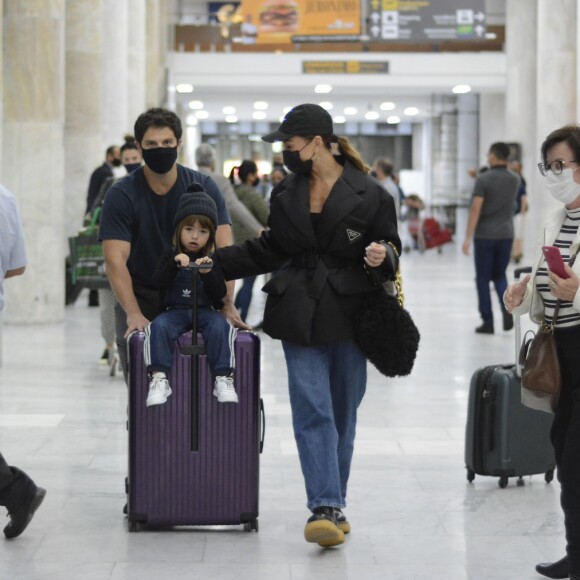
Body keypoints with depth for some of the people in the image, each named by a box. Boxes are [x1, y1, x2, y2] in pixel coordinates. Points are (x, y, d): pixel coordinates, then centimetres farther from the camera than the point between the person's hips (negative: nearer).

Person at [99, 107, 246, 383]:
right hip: (140, 300, -1)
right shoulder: (121, 195, -9)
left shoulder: (203, 187, -5)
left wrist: (227, 305, -24)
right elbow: (116, 260, -17)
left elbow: (224, 250, -11)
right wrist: (134, 314, -30)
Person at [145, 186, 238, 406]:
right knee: (158, 327, -30)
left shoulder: (213, 259, 9)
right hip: (175, 310, 0)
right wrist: (174, 264, -22)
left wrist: (208, 273, -18)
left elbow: (220, 293, 0)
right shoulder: (170, 256, 9)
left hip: (205, 311, 0)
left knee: (220, 328, -32)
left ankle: (223, 378, -30)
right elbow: (159, 283, -6)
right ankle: (159, 378, -34)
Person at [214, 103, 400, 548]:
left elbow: (390, 250, 2)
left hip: (349, 317, -2)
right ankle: (325, 508, -13)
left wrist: (383, 257, -21)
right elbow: (269, 251, 17)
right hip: (301, 317, 2)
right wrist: (215, 261, 12)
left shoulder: (370, 195, -5)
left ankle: (334, 505, 23)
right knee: (313, 411, -9)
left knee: (342, 414, 9)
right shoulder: (287, 195, 8)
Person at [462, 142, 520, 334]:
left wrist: (468, 236, -15)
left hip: (484, 235, -4)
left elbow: (475, 209, -17)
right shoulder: (515, 180, 4)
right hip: (506, 235, 4)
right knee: (500, 275, 16)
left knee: (483, 279, 6)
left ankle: (488, 322, 5)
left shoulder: (483, 179, -11)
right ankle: (507, 307, -9)